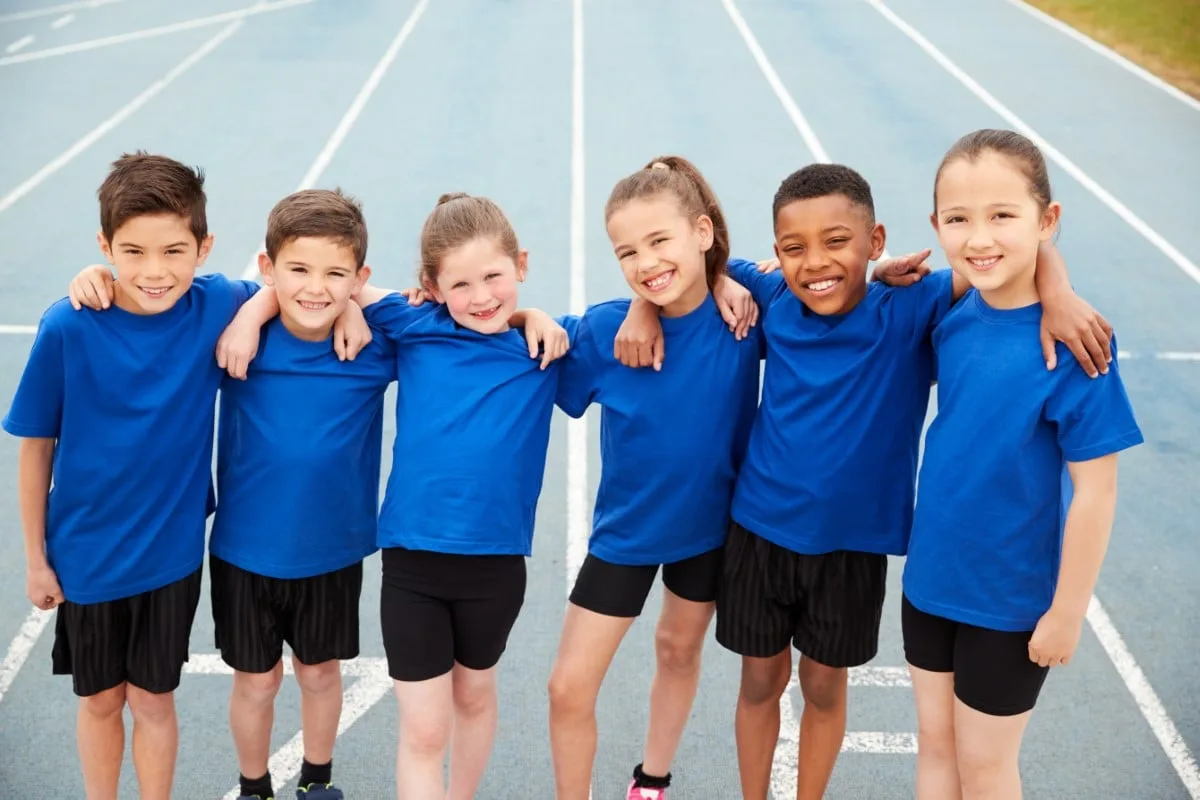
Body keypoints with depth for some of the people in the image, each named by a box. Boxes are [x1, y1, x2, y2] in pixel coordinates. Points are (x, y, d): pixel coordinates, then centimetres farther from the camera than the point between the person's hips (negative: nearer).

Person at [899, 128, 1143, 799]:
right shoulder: (953, 312, -8)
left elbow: (1095, 491, -18)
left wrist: (1068, 612, -13)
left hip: (1011, 595, -5)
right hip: (930, 576, 5)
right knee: (935, 742, 20)